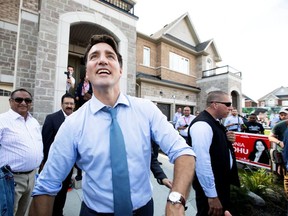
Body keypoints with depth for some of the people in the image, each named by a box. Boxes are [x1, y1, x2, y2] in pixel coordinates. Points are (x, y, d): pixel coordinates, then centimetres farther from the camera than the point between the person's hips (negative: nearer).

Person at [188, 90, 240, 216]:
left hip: (222, 182, 10)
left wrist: (228, 140, -2)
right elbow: (202, 162, -31)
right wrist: (212, 195, -25)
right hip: (211, 187, -10)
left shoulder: (215, 122, 5)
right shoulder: (202, 124, -27)